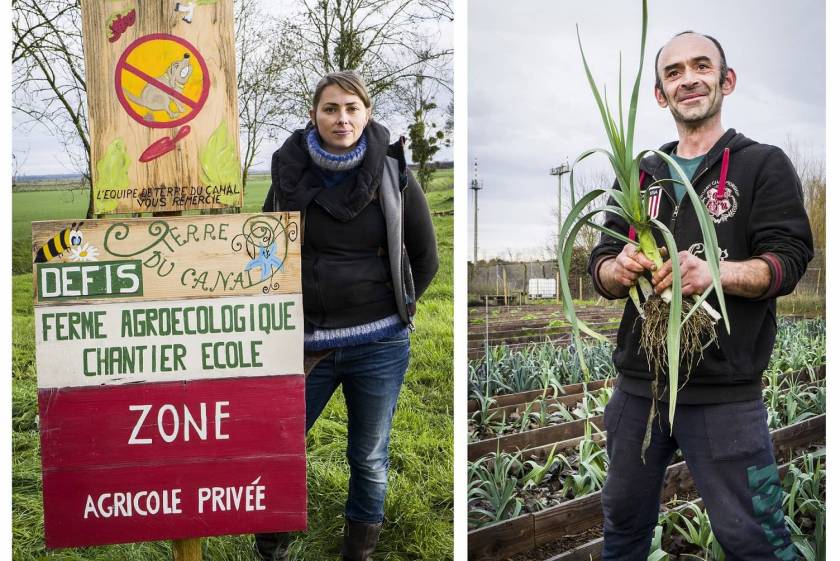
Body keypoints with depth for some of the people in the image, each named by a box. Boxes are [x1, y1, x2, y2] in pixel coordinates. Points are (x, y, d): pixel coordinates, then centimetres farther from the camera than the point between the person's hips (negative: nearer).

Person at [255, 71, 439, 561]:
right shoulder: (290, 174, -1)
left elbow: (426, 259, 3)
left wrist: (395, 309, 6)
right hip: (306, 342, 2)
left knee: (369, 459, 12)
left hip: (379, 345, -1)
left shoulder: (394, 173, -6)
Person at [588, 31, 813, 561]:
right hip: (638, 383, 5)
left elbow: (789, 260, -8)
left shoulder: (765, 165, 1)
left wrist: (715, 271, -26)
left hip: (724, 392, -4)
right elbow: (600, 265, 10)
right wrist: (619, 269, -14)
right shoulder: (642, 174, 14)